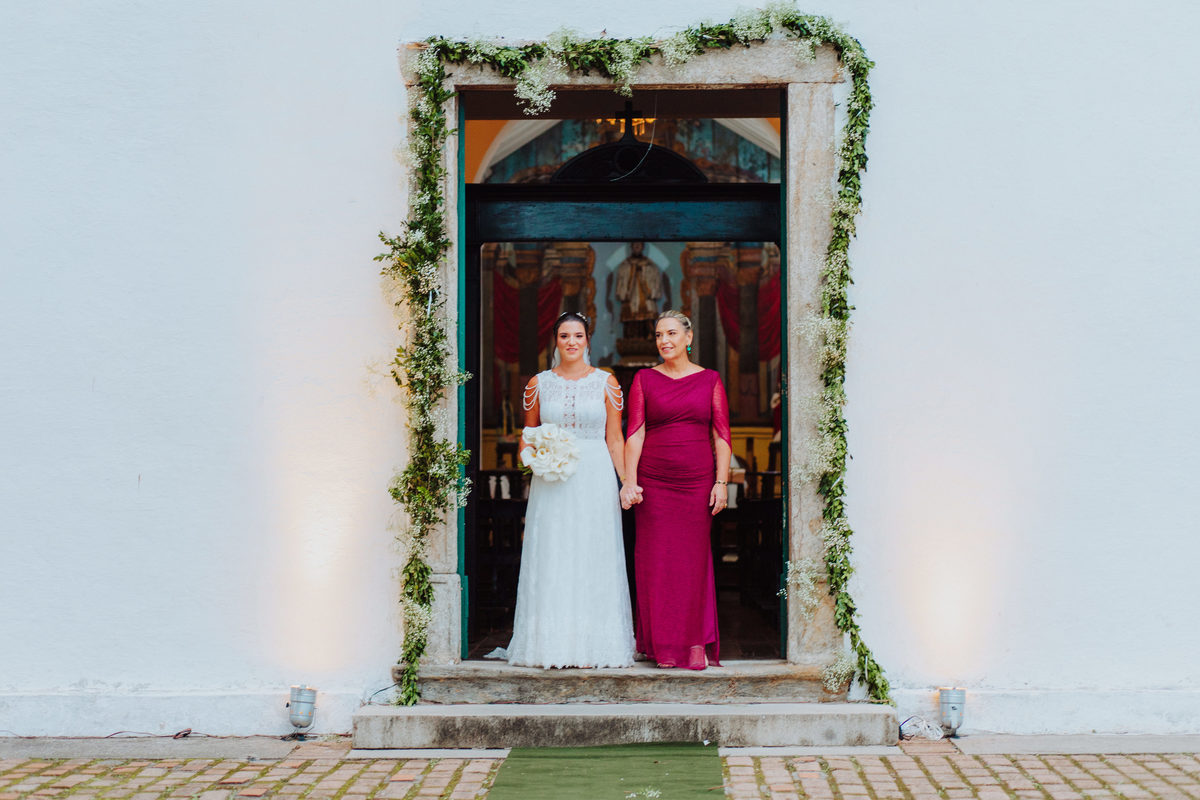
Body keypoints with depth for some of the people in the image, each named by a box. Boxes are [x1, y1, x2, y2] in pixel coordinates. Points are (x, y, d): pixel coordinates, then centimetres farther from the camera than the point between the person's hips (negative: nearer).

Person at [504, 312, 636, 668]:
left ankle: (595, 645, 6)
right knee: (551, 562, -1)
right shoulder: (538, 384, 9)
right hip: (551, 484, 1)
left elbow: (615, 439, 5)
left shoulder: (605, 382, 6)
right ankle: (553, 645, 5)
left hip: (594, 480, -1)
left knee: (595, 560, -1)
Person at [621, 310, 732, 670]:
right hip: (653, 481, 0)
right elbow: (635, 433, 0)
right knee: (656, 560, -1)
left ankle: (696, 644, 8)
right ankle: (662, 646, 8)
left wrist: (721, 482, -4)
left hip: (697, 481, 0)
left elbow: (722, 437, 5)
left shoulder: (709, 380, 8)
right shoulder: (645, 380, 7)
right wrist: (629, 480, -9)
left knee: (695, 558, 0)